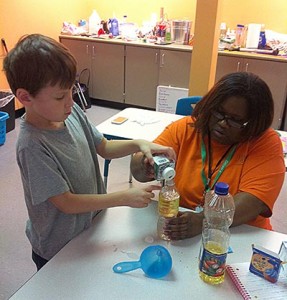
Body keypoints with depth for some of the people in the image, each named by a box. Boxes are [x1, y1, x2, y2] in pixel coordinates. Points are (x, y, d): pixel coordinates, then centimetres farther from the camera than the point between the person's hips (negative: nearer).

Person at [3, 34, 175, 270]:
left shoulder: (72, 112, -12)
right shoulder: (32, 146, -31)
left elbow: (104, 148, 2)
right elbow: (66, 203, -27)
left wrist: (139, 144, -16)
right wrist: (125, 198, -25)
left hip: (90, 228, 6)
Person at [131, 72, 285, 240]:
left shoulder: (266, 143, -8)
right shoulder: (184, 129, -3)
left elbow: (253, 201, -18)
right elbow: (137, 168, -5)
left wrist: (202, 221, -32)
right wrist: (147, 165, -28)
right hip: (177, 232, 2)